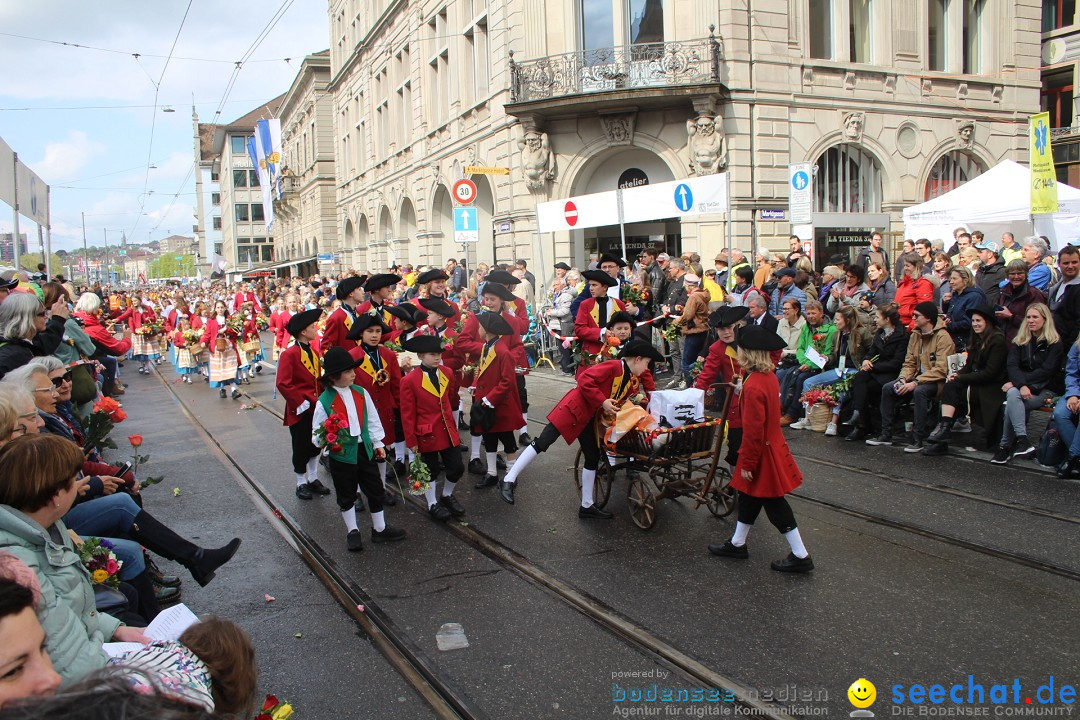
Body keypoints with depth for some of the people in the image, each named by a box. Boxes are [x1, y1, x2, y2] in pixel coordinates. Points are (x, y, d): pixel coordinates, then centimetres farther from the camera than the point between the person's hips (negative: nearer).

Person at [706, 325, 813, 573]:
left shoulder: (753, 386, -27)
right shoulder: (769, 377, 2)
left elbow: (753, 429, -25)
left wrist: (747, 463, -17)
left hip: (762, 453, -9)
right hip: (773, 445, 9)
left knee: (775, 505, 3)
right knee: (749, 496, 20)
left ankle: (800, 556, 13)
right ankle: (737, 544, 34)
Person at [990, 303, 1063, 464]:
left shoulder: (1055, 343, 0)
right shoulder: (1019, 340, 12)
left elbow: (1046, 371, -11)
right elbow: (1012, 365, -4)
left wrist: (1019, 381, -19)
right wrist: (1021, 385, -24)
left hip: (1044, 390, -3)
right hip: (1022, 388, 3)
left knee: (1012, 403, -32)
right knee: (1012, 394, -34)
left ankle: (1005, 446, -27)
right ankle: (1023, 441, -38)